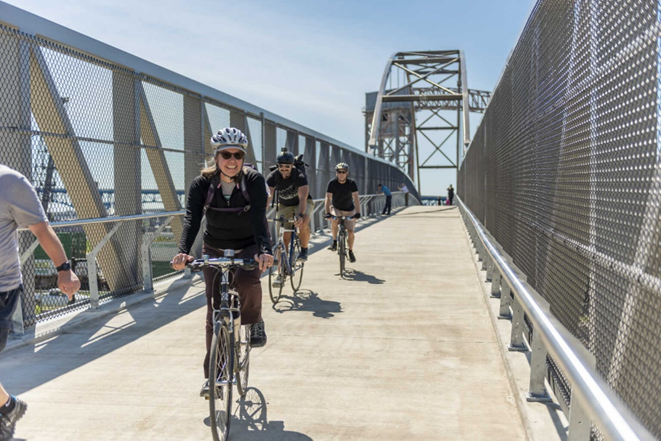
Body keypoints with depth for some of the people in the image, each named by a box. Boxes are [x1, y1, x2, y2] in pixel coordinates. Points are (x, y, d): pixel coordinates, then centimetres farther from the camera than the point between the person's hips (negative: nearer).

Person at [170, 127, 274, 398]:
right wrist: (183, 252, -45)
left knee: (246, 280, -34)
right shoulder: (202, 184, -15)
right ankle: (212, 375, 13)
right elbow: (192, 219, -27)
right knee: (214, 313, 0)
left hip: (248, 247, -1)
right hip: (215, 250, 2)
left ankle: (255, 321, -2)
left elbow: (259, 218, -31)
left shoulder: (254, 181, -19)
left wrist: (265, 250, -49)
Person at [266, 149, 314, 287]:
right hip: (284, 205, 3)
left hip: (303, 203, -3)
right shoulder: (273, 176, -20)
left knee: (303, 224, -35)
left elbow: (302, 198, -40)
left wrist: (300, 215, -56)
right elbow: (268, 196, -31)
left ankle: (304, 250, -6)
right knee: (284, 237, -6)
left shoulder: (299, 176, -28)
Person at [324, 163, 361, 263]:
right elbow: (328, 198, -26)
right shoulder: (332, 183, -18)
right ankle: (334, 242, -12)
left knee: (350, 232, -8)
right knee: (334, 220, -33)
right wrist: (327, 212, -40)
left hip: (349, 210, 0)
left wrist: (358, 213, -40)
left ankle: (350, 251, 17)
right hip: (336, 208, 0)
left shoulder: (352, 183, -18)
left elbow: (356, 198, -26)